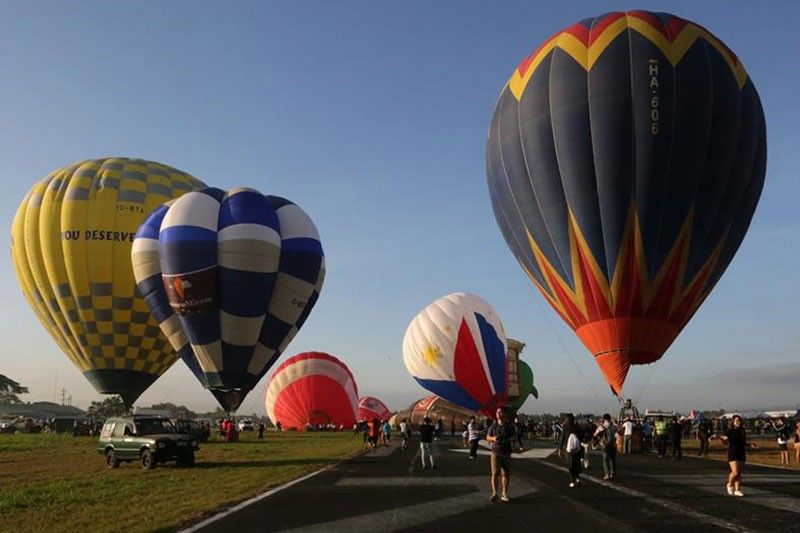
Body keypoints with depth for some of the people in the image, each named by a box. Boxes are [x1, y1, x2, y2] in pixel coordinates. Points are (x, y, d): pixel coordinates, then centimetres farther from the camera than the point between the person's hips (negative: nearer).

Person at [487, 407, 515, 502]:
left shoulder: (510, 425, 3)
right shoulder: (493, 425, 5)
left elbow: (514, 437, 0)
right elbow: (488, 437, 10)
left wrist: (507, 440, -20)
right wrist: (493, 438, -11)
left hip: (506, 452, 0)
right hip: (495, 452, 0)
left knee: (506, 473, 1)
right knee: (495, 473, -7)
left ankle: (504, 494, 8)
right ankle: (494, 493, -5)